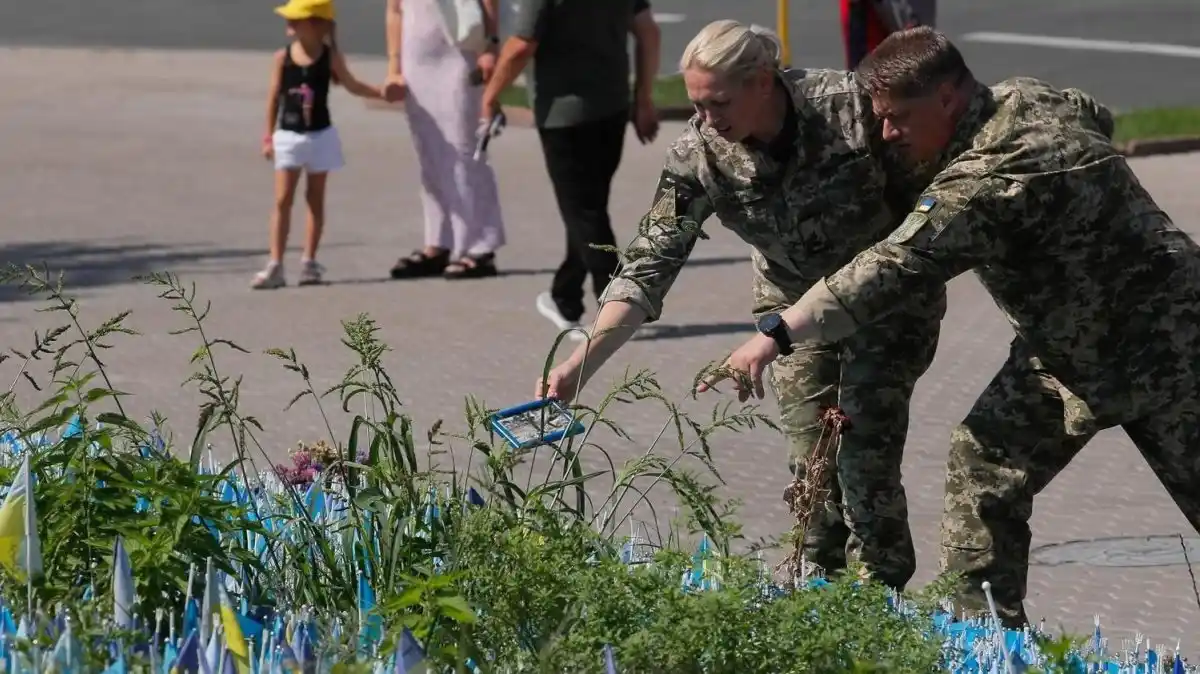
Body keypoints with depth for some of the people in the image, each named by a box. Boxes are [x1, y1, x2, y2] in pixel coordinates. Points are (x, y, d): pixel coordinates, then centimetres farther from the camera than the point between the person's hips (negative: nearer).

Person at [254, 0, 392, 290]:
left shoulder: (330, 57, -5)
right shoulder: (283, 57, -5)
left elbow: (351, 85, 8)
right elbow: (274, 97, 0)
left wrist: (381, 92, -2)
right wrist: (269, 136, 0)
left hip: (320, 136, 0)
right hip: (289, 136, 0)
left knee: (315, 199, 8)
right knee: (283, 200, -5)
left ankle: (309, 261, 16)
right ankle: (275, 265, -7)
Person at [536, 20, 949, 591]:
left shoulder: (849, 106, -30)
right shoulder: (699, 154, -21)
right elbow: (649, 265, -24)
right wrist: (582, 363, -35)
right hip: (794, 302, 3)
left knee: (866, 460, -12)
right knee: (810, 464, -3)